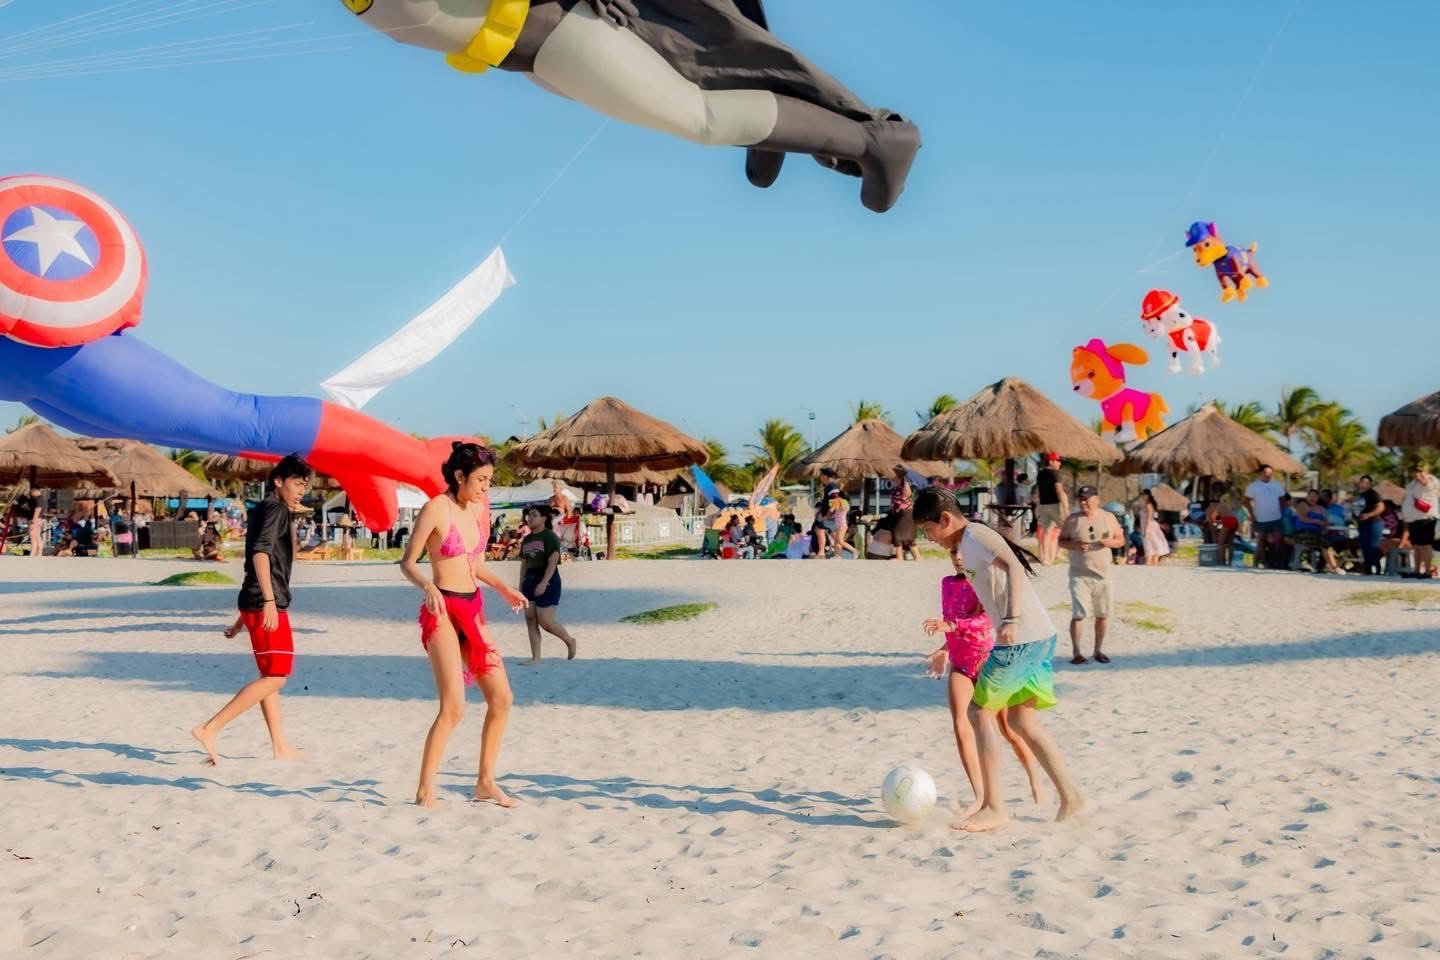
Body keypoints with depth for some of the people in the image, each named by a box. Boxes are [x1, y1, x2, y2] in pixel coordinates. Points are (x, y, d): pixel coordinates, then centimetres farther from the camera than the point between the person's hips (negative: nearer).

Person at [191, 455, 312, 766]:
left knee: (271, 675, 13)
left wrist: (244, 616, 27)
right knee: (275, 677, -9)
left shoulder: (264, 510, 21)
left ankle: (280, 746, 18)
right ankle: (209, 729, -13)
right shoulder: (276, 509, -8)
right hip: (267, 604, -10)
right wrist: (269, 601, -30)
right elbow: (261, 553, -22)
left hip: (256, 604, 10)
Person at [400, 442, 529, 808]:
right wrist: (428, 588, -27)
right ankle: (425, 790, -1)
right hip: (443, 610, -8)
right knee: (453, 707, -14)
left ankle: (486, 781, 20)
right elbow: (407, 562, -9)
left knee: (502, 698, 7)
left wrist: (504, 589, 10)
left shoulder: (480, 509, 11)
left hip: (473, 609, 8)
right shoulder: (436, 509, -10)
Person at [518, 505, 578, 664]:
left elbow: (553, 561, -17)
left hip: (547, 582, -8)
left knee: (545, 621, -9)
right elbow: (524, 564, 17)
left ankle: (570, 641, 16)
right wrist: (521, 586, 11)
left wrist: (544, 583, -24)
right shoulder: (526, 540, 15)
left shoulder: (550, 537, -8)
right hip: (530, 581, 8)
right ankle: (535, 657, 5)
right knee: (530, 619, 2)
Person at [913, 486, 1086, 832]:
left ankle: (994, 807, 0)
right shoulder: (968, 544, 19)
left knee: (981, 711, -2)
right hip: (1039, 636, 10)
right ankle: (1069, 796, 18)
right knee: (1022, 719, 15)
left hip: (1023, 637, -10)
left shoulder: (975, 535, -9)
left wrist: (1012, 620, -36)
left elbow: (1013, 567, -26)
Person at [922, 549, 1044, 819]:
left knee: (1008, 729, 8)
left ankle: (1035, 782, 32)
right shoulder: (948, 583, 7)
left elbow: (987, 618, -28)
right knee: (961, 727, -13)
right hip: (960, 663, 5)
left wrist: (952, 626, -41)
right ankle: (980, 797, -9)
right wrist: (945, 649, 24)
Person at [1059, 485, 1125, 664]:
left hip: (1102, 574, 3)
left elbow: (1121, 539, 10)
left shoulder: (1108, 518, 5)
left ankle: (1098, 650, 22)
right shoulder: (1072, 519, -1)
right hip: (1079, 574, -3)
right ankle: (1076, 652, -5)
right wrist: (1075, 545, -18)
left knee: (1103, 614, 8)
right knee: (1079, 613, -10)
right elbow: (1061, 541, 2)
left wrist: (1110, 542, -13)